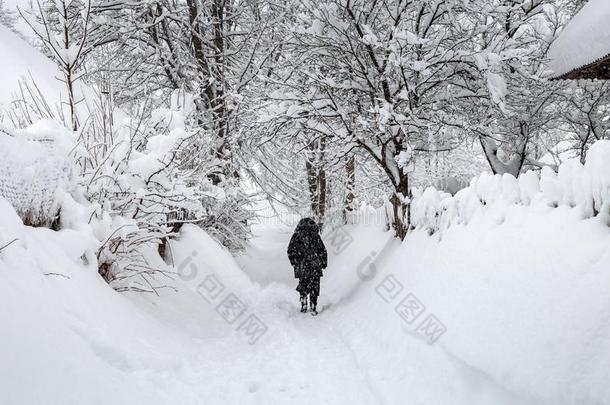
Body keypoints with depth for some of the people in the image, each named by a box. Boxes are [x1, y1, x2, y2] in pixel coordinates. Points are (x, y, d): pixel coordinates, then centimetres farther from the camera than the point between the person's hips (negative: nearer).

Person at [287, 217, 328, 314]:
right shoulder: (315, 236, 0)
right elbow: (323, 251, 4)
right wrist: (324, 263, 15)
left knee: (303, 286, 16)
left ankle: (303, 306, 13)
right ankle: (313, 308, 6)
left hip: (301, 267, 1)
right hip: (315, 267, -1)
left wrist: (294, 263, 15)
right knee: (314, 288, 7)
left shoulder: (296, 236, 1)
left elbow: (290, 252, 4)